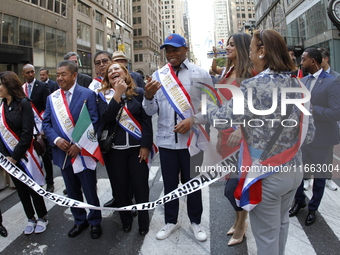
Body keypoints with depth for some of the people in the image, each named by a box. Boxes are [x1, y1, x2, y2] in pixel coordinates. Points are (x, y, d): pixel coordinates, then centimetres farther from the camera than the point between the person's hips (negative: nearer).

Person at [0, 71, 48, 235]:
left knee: (33, 187, 7)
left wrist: (15, 156, -14)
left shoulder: (23, 103, -10)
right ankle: (30, 218, 30)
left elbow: (27, 133, -14)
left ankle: (42, 217, 26)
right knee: (20, 189, 14)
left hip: (24, 156, -5)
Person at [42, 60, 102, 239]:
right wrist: (56, 139, -11)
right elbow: (46, 123, 7)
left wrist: (80, 145, -17)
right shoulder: (51, 98, 8)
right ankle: (79, 221, 37)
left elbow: (94, 122, -11)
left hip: (83, 152, -4)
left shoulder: (87, 94, -7)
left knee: (90, 191, 8)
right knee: (72, 191, 18)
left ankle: (95, 222, 29)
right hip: (63, 153, 5)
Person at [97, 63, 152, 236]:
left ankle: (143, 223, 26)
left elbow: (146, 120, -2)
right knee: (120, 187, 10)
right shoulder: (103, 95, 5)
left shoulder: (138, 92, 2)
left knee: (140, 186, 4)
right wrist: (118, 94, -15)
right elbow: (106, 117, -13)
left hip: (137, 148, -1)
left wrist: (146, 145, -9)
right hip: (114, 149, 1)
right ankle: (126, 221, 33)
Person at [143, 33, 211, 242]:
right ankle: (171, 221, 36)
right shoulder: (158, 75, 5)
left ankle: (196, 222, 35)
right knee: (169, 183, 15)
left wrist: (193, 120, -16)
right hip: (166, 140, 2)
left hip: (192, 139, -2)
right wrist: (148, 96, -19)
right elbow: (151, 111, 1)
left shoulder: (201, 74, -1)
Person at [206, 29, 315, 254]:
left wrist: (205, 102, 3)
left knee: (266, 235, 11)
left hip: (266, 174, -7)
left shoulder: (254, 86, -21)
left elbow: (221, 120, -15)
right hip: (294, 169, 7)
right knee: (281, 223, 27)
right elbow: (309, 134, 5)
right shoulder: (297, 85, 1)